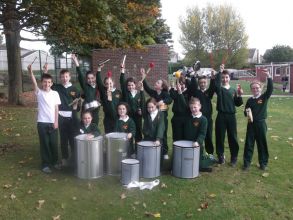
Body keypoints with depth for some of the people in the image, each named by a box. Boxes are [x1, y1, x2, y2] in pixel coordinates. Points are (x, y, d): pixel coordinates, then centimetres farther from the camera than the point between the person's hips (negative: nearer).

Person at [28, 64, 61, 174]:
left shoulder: (55, 93, 3)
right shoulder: (39, 92, -2)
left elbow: (56, 108, 3)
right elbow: (34, 83, -21)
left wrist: (56, 121, -2)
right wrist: (31, 72, -38)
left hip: (53, 122, 2)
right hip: (42, 122, -2)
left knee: (54, 143, 10)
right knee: (44, 144, 4)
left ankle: (54, 162, 26)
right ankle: (45, 165, 14)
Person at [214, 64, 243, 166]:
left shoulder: (233, 90, 10)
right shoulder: (219, 89, 1)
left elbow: (237, 104, 8)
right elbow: (216, 84, -24)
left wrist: (239, 96, -7)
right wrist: (219, 72, -26)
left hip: (231, 116, 2)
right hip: (221, 116, -2)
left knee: (233, 137, 6)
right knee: (220, 136, 4)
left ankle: (234, 157, 18)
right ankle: (220, 156, 20)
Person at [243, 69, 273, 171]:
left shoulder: (264, 97, -2)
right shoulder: (249, 100, 5)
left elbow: (270, 88, -19)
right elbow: (245, 113, 10)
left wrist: (269, 76, -31)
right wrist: (247, 112, -15)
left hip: (261, 124, -2)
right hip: (251, 124, 2)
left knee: (262, 144, 8)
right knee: (249, 144, 6)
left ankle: (263, 163, 21)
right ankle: (246, 162, 16)